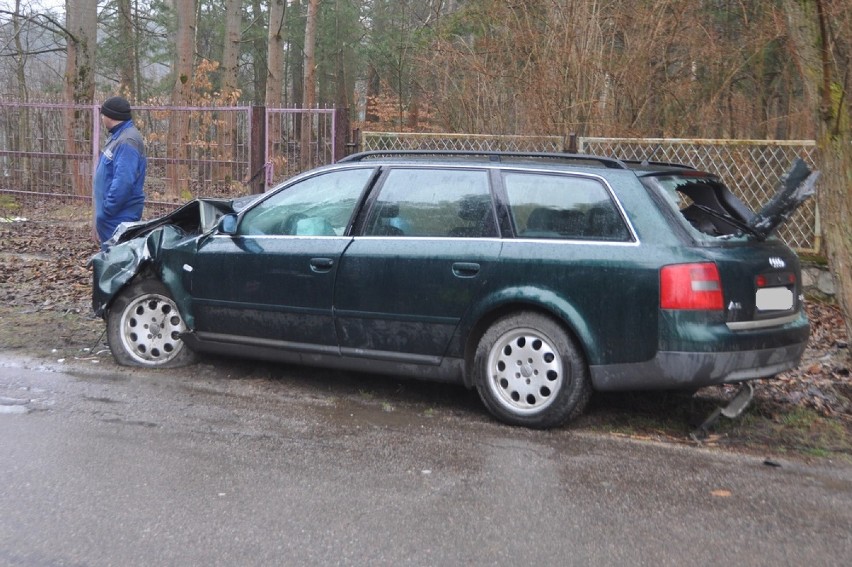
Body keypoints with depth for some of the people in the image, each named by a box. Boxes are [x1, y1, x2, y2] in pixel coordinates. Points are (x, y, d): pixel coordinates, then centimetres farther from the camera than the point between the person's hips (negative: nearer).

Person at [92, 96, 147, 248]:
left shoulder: (127, 142, -20)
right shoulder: (118, 136, 13)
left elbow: (123, 183, -27)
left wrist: (102, 214, -20)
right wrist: (101, 214, 19)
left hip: (119, 217, -10)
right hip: (112, 215, 10)